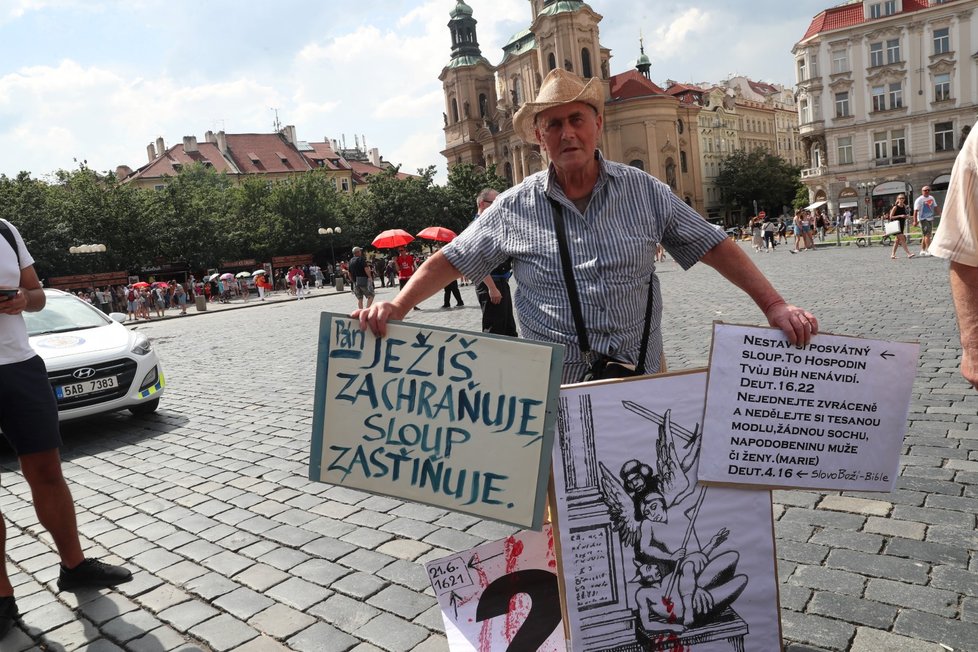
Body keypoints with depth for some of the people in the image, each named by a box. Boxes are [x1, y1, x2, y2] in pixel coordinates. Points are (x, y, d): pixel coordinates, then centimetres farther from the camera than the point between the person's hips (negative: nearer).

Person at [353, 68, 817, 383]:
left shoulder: (645, 192, 2)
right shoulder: (515, 207, -1)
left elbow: (714, 247, 5)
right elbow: (450, 260, 2)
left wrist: (774, 305, -4)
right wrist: (397, 307, -12)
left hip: (642, 381, 2)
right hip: (555, 390, -1)